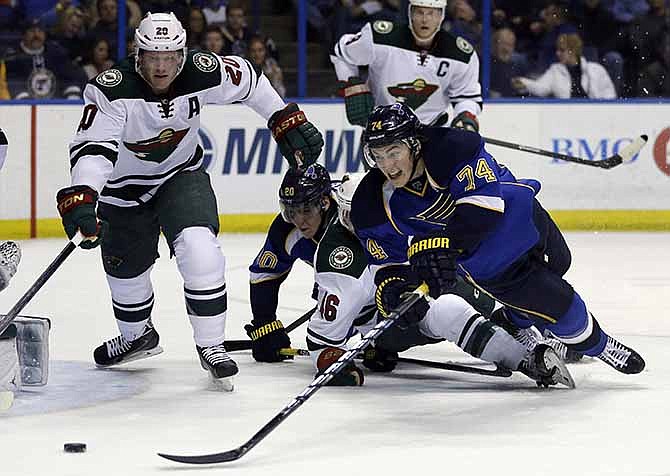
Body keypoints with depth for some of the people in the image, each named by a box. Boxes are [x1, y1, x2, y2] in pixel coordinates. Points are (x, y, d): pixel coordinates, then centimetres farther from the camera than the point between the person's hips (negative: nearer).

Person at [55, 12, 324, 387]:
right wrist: (80, 200, -58)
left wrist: (288, 121, 0)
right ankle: (137, 336, 48)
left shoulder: (203, 73, -23)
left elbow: (249, 81, -3)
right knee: (126, 268, 16)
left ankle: (211, 345, -9)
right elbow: (93, 146, -42)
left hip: (182, 175, 0)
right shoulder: (113, 90, -33)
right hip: (124, 187, 0)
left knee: (199, 248, -25)